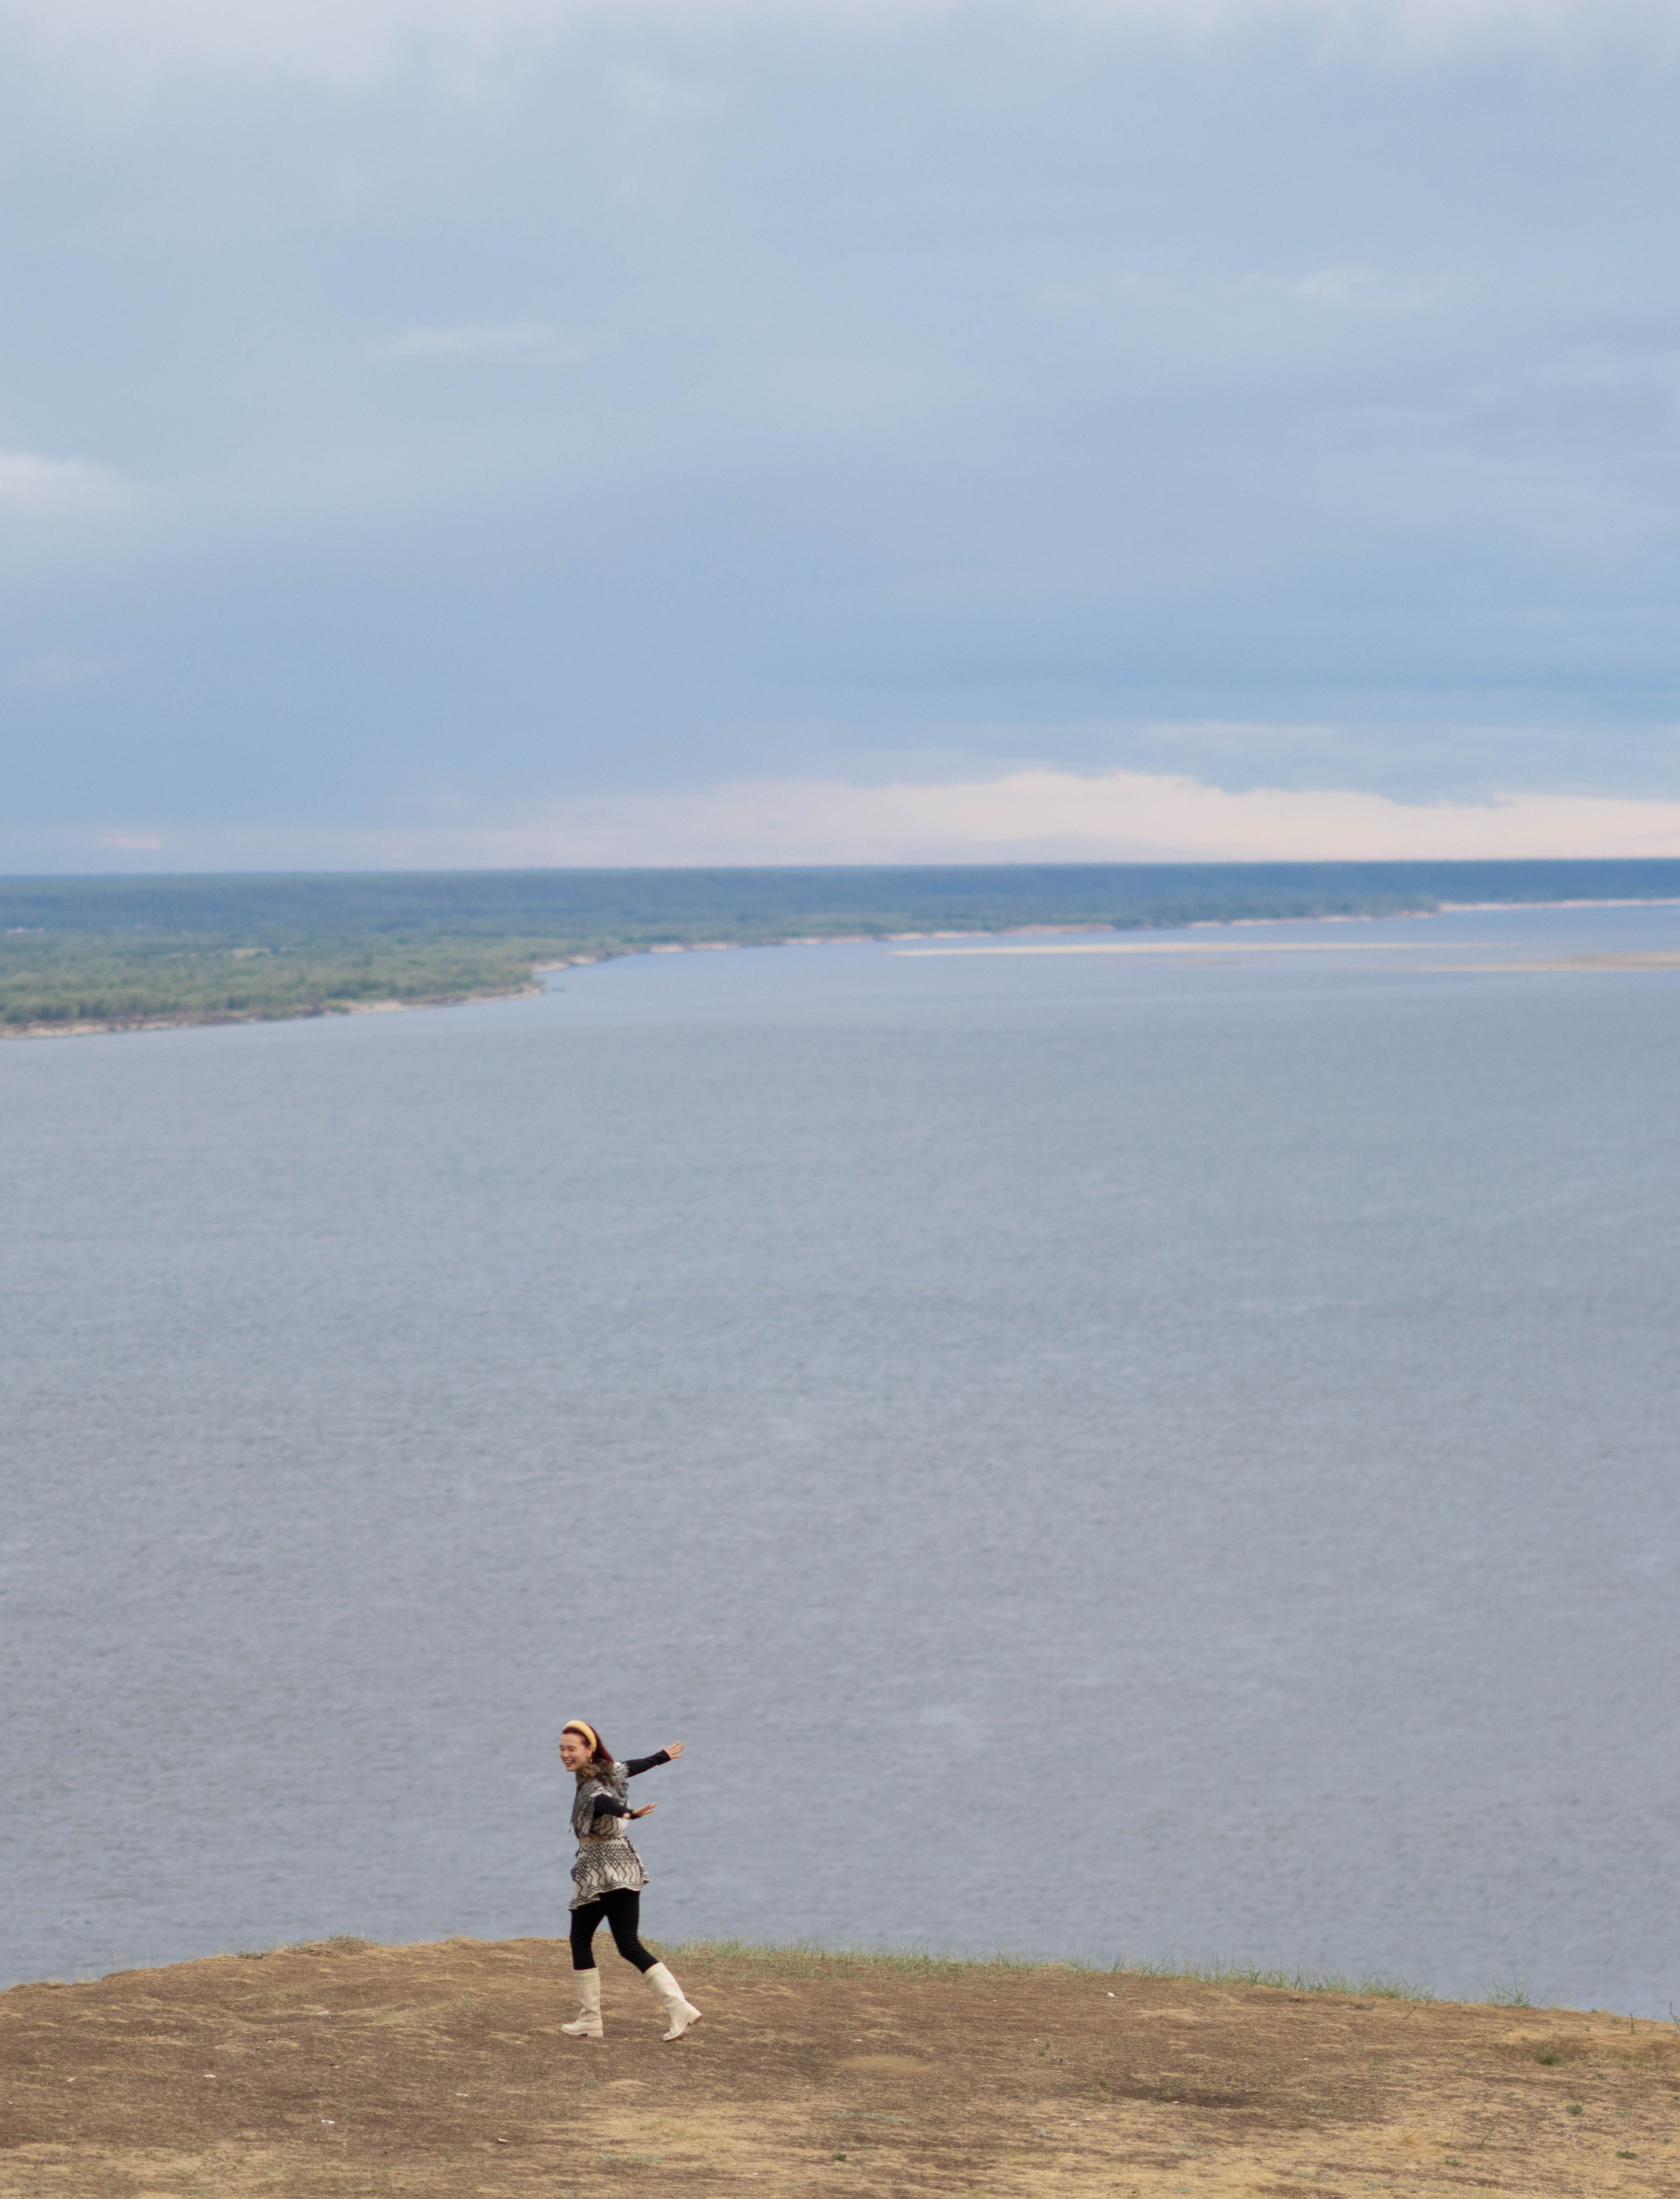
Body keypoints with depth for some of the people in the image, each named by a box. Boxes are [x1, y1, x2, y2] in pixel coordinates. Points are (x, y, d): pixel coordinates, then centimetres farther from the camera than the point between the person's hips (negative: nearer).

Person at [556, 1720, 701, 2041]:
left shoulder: (592, 1788, -19)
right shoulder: (611, 1771, 7)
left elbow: (604, 1801, -44)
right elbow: (634, 1766, 29)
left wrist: (628, 1814, -65)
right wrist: (664, 1756, 50)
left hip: (601, 1871, -8)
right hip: (625, 1867, 8)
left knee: (581, 1940, 7)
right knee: (630, 1946, 5)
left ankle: (589, 2020, 11)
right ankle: (679, 2007, -7)